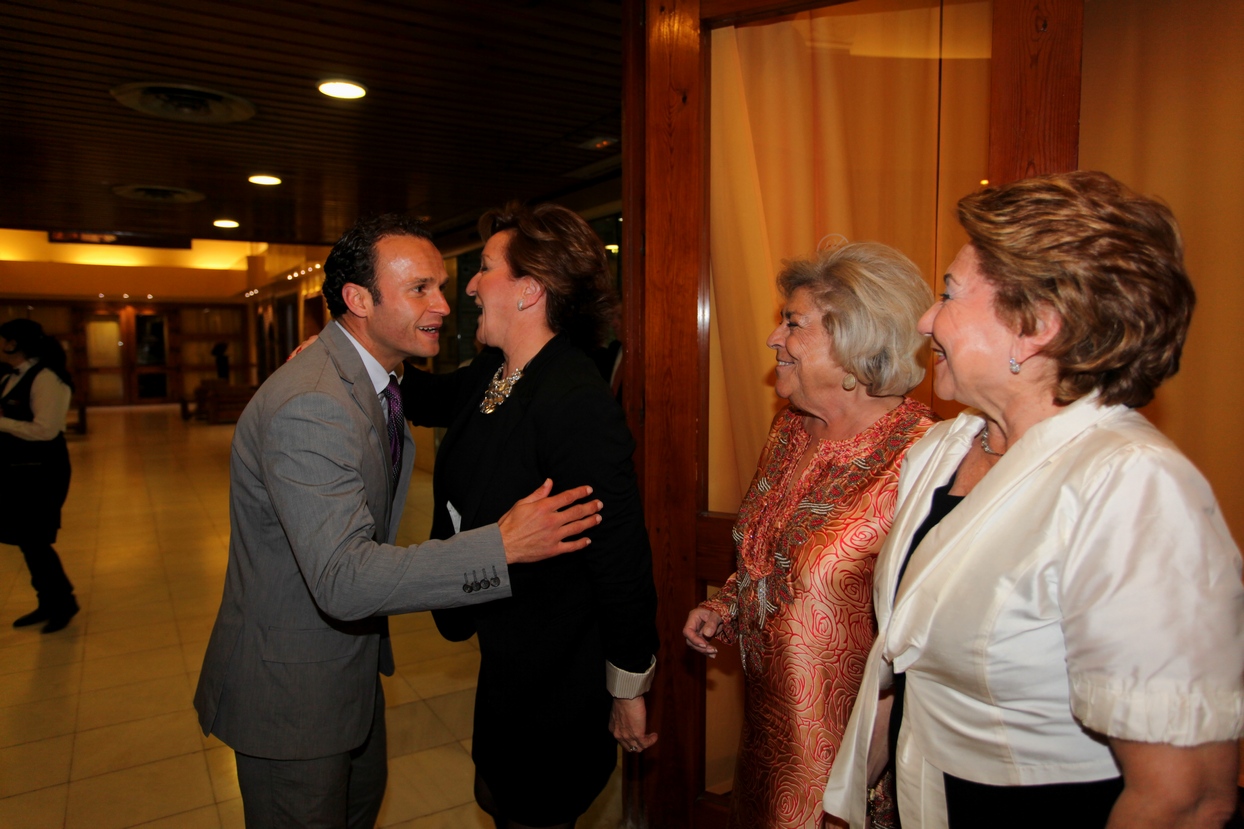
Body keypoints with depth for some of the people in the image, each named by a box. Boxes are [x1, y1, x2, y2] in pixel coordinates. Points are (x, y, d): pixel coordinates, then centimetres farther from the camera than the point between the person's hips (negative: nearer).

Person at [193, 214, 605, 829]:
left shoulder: (373, 380, 2)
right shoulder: (308, 408, -31)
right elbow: (342, 580, -37)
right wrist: (502, 547, -37)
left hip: (351, 660, 9)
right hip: (291, 689, -9)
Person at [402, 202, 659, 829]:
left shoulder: (578, 404, -31)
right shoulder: (492, 373, -2)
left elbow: (621, 556, -27)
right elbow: (433, 400, 20)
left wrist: (629, 688, -17)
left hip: (554, 679, -8)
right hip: (505, 656, 9)